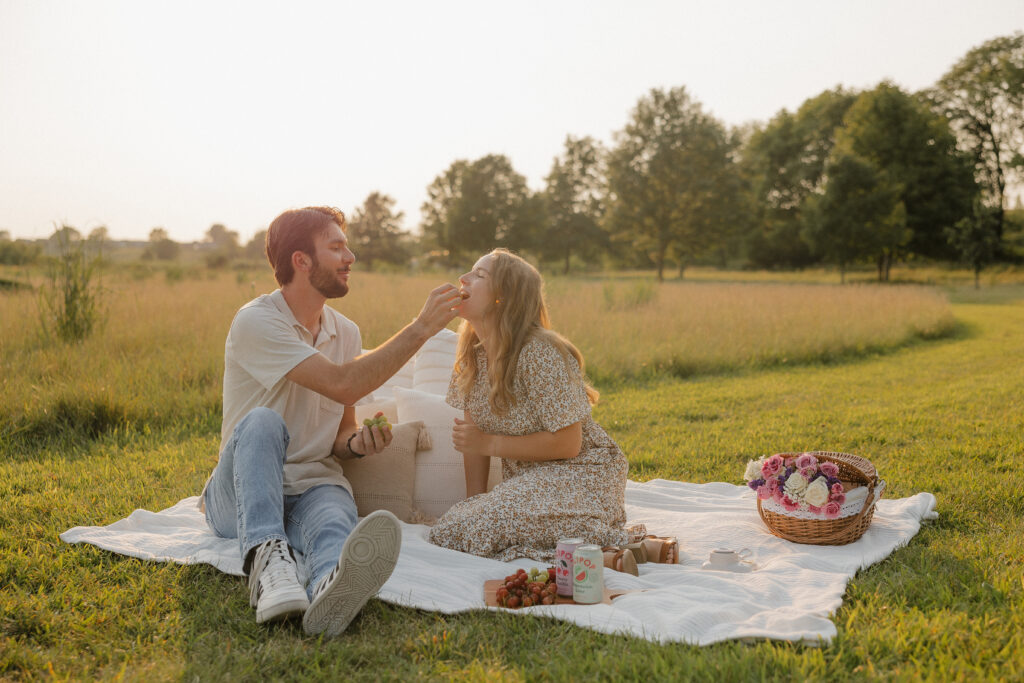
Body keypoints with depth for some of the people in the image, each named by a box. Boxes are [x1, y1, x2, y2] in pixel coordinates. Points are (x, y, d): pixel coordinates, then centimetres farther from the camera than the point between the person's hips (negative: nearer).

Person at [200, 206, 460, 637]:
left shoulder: (346, 333, 11)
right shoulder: (256, 322, -11)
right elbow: (342, 385, -23)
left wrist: (358, 442, -9)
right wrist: (420, 328, -20)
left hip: (314, 487, 3)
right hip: (242, 496, -3)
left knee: (335, 520, -35)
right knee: (262, 422, -35)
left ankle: (332, 589, -71)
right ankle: (267, 555, -52)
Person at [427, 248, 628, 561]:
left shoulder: (540, 354, -20)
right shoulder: (472, 352, 5)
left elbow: (566, 444, -20)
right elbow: (474, 434, 5)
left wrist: (489, 444, -16)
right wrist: (474, 498, -4)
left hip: (578, 476, -8)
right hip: (525, 478, 8)